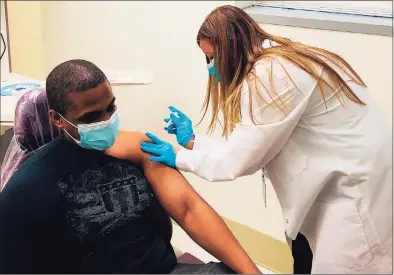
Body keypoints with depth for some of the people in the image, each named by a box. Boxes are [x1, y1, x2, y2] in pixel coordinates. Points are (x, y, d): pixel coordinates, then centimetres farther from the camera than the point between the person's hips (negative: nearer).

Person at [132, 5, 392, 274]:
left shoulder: (271, 76, -23)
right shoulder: (279, 63, 8)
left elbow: (238, 160, -17)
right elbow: (247, 147, 8)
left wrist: (178, 158, -4)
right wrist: (191, 140, 12)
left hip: (358, 183, -10)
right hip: (339, 176, 10)